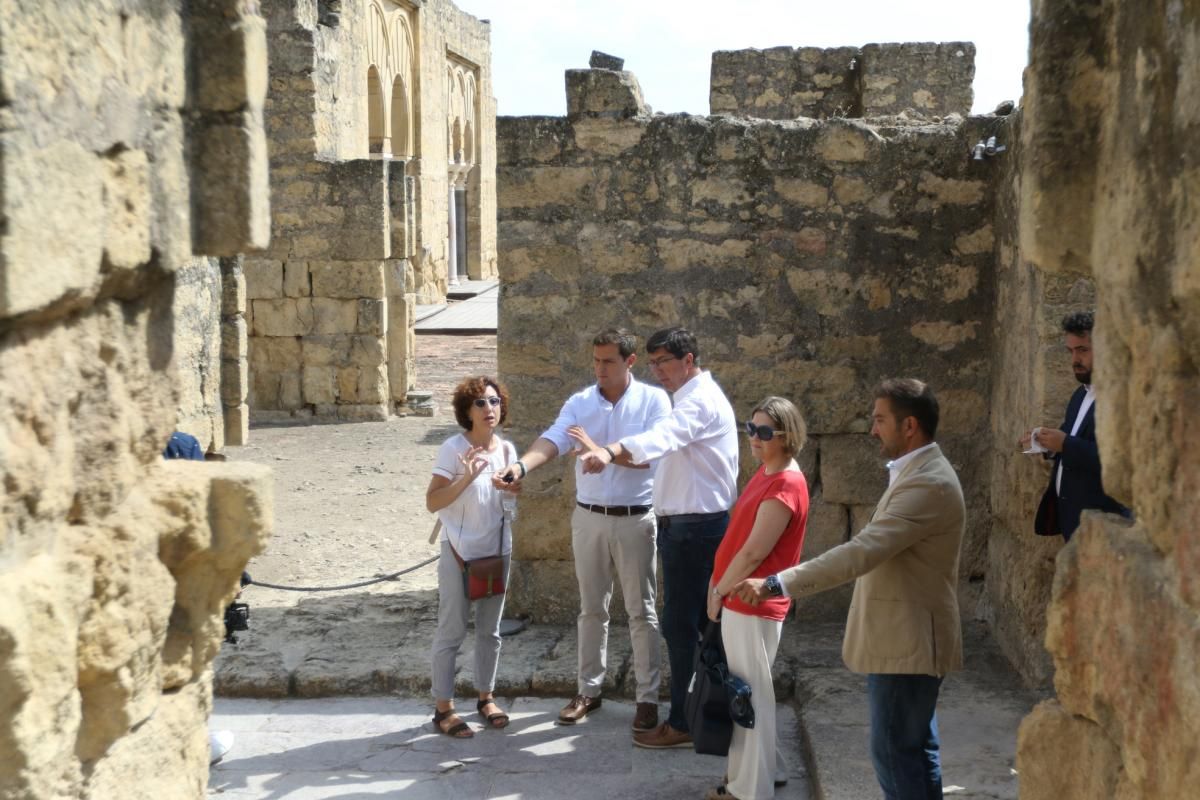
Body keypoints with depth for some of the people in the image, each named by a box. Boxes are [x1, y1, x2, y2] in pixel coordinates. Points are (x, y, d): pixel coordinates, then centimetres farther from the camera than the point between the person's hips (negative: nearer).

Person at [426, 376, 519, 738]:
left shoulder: (506, 449, 1)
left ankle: (486, 697, 30)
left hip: (497, 551, 5)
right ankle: (443, 709, 10)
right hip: (459, 552, -5)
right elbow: (432, 501, -18)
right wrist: (466, 478, -28)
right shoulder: (454, 448, -14)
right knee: (452, 632, 2)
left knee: (490, 630, 15)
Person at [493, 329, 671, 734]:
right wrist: (521, 466, -35)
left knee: (641, 610, 5)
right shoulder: (579, 403, 0)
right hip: (589, 517, 3)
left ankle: (648, 696, 14)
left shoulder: (653, 400, -7)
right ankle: (589, 690, 24)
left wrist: (598, 449, -23)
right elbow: (552, 441, -15)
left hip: (635, 519, -3)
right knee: (591, 608, 13)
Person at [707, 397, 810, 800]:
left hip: (753, 605, -9)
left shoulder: (785, 485, -20)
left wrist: (718, 591, -9)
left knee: (751, 695, 0)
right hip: (739, 600, 9)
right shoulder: (767, 473, 11)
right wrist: (720, 587, 11)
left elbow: (753, 552, -20)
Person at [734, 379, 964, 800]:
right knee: (914, 745, 17)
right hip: (904, 637, 11)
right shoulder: (918, 473, 13)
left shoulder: (929, 484, -23)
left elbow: (862, 551, -31)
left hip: (907, 641, -11)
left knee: (894, 749, -4)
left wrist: (777, 584, -32)